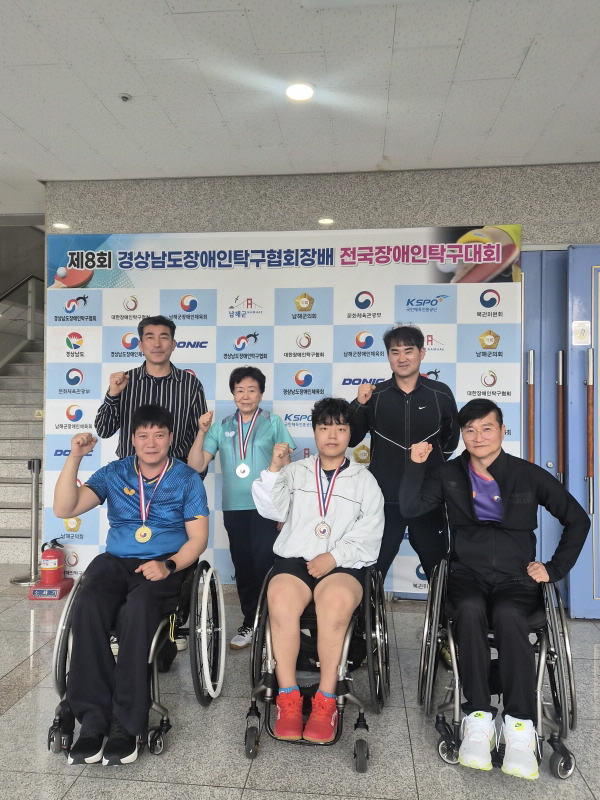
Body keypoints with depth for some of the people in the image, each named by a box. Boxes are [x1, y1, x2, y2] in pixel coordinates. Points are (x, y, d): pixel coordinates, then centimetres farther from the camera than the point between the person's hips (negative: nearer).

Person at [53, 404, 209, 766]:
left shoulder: (187, 479, 5)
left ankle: (127, 723, -25)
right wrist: (75, 458, -10)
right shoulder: (113, 474, 10)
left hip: (166, 565, -2)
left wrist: (168, 565, -17)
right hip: (116, 561, 3)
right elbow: (64, 509, 0)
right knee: (88, 607, -31)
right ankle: (94, 719, -23)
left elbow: (198, 538, 1)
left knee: (137, 608, -35)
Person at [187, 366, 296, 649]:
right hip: (234, 509, 3)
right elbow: (196, 466, 3)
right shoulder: (221, 427, 6)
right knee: (243, 569, 12)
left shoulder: (274, 423, 0)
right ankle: (250, 623, 27)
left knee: (265, 567, -5)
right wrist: (202, 432, -9)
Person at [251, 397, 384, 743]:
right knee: (280, 602, -32)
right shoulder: (295, 472, 17)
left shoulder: (365, 480, 14)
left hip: (343, 565, -1)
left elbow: (369, 539, 6)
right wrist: (274, 471, -12)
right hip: (293, 559, 1)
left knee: (336, 603, -35)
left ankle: (326, 701, -21)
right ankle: (288, 698, -18)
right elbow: (273, 510, 2)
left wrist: (334, 557, -10)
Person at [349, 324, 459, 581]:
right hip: (384, 498, 0)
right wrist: (359, 404, -15)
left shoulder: (441, 394, -2)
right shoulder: (375, 394, -2)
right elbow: (351, 439, -3)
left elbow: (451, 439, 13)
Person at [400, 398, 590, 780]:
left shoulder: (529, 475, 6)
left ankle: (521, 729, -31)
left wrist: (555, 568, 7)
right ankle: (479, 721, -29)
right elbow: (410, 508, 1)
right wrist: (416, 465, -9)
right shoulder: (450, 475, 11)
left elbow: (578, 520, 13)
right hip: (467, 576, 1)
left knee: (508, 615, -34)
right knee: (470, 610, -33)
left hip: (516, 578, -1)